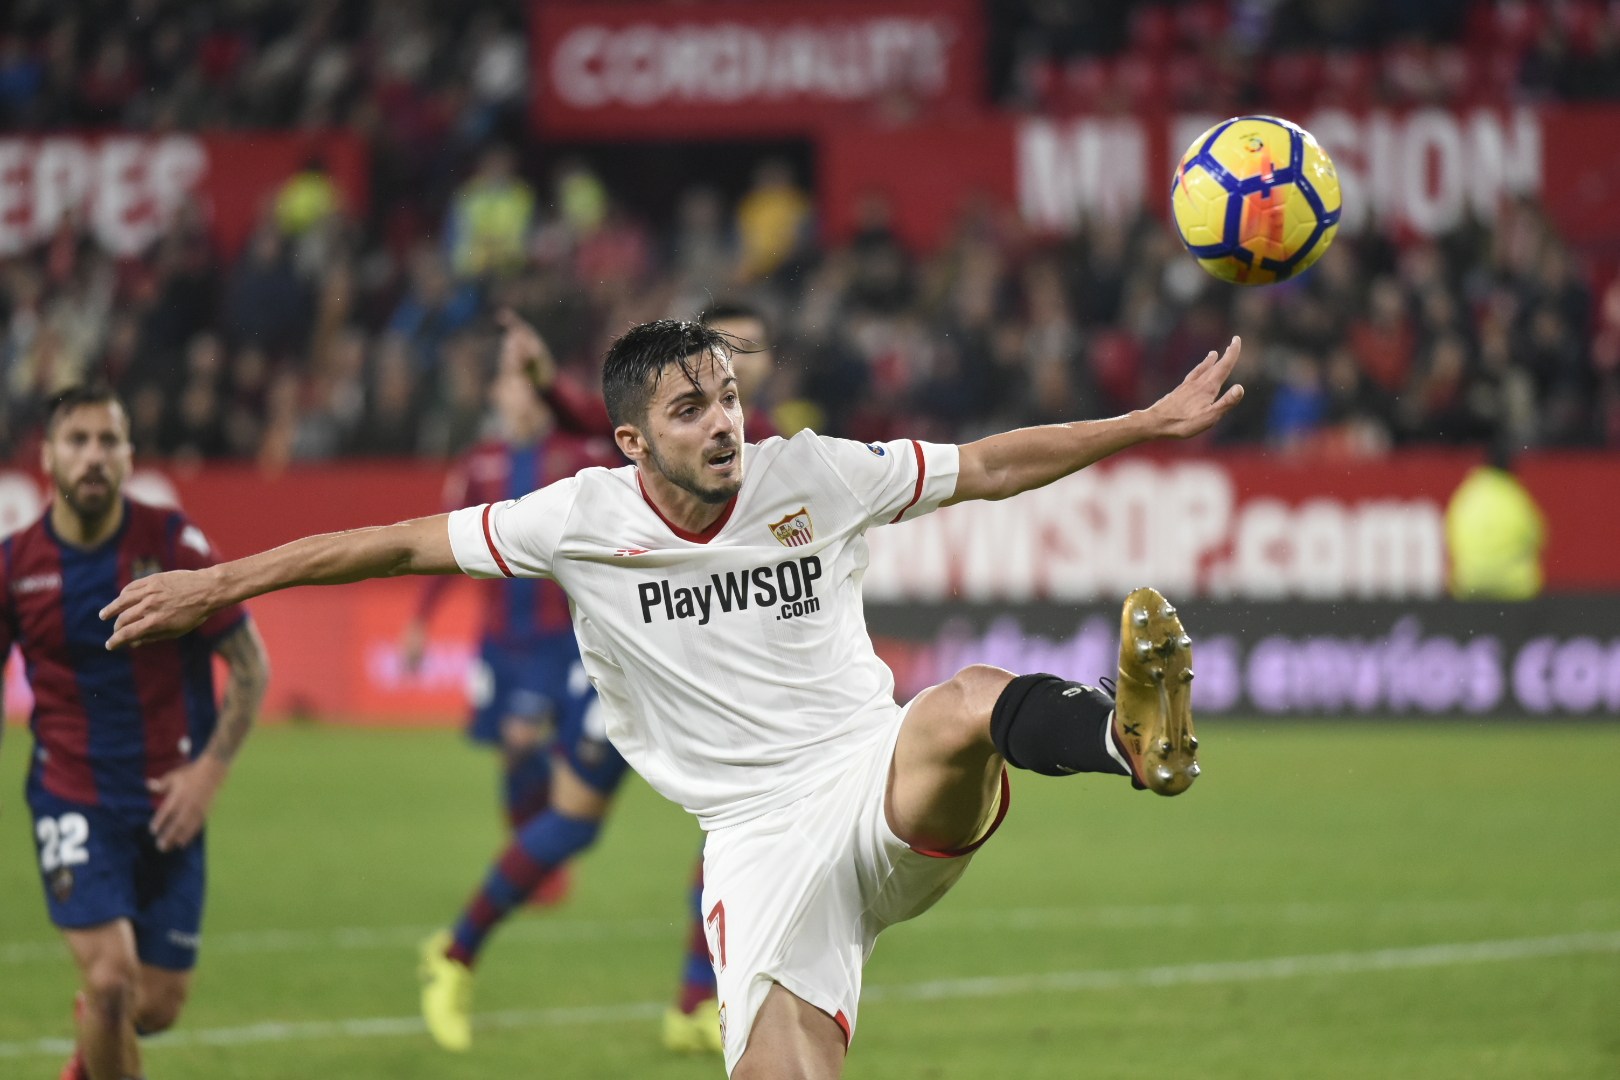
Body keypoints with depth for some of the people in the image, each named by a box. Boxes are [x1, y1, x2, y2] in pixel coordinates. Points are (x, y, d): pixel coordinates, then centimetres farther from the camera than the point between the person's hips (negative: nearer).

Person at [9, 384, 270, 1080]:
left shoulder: (173, 544, -7)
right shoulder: (15, 564, -4)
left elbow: (250, 665, -1)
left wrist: (210, 768, -11)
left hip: (169, 805, 1)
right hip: (72, 800, -1)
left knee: (157, 1007, 5)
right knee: (109, 976, -20)